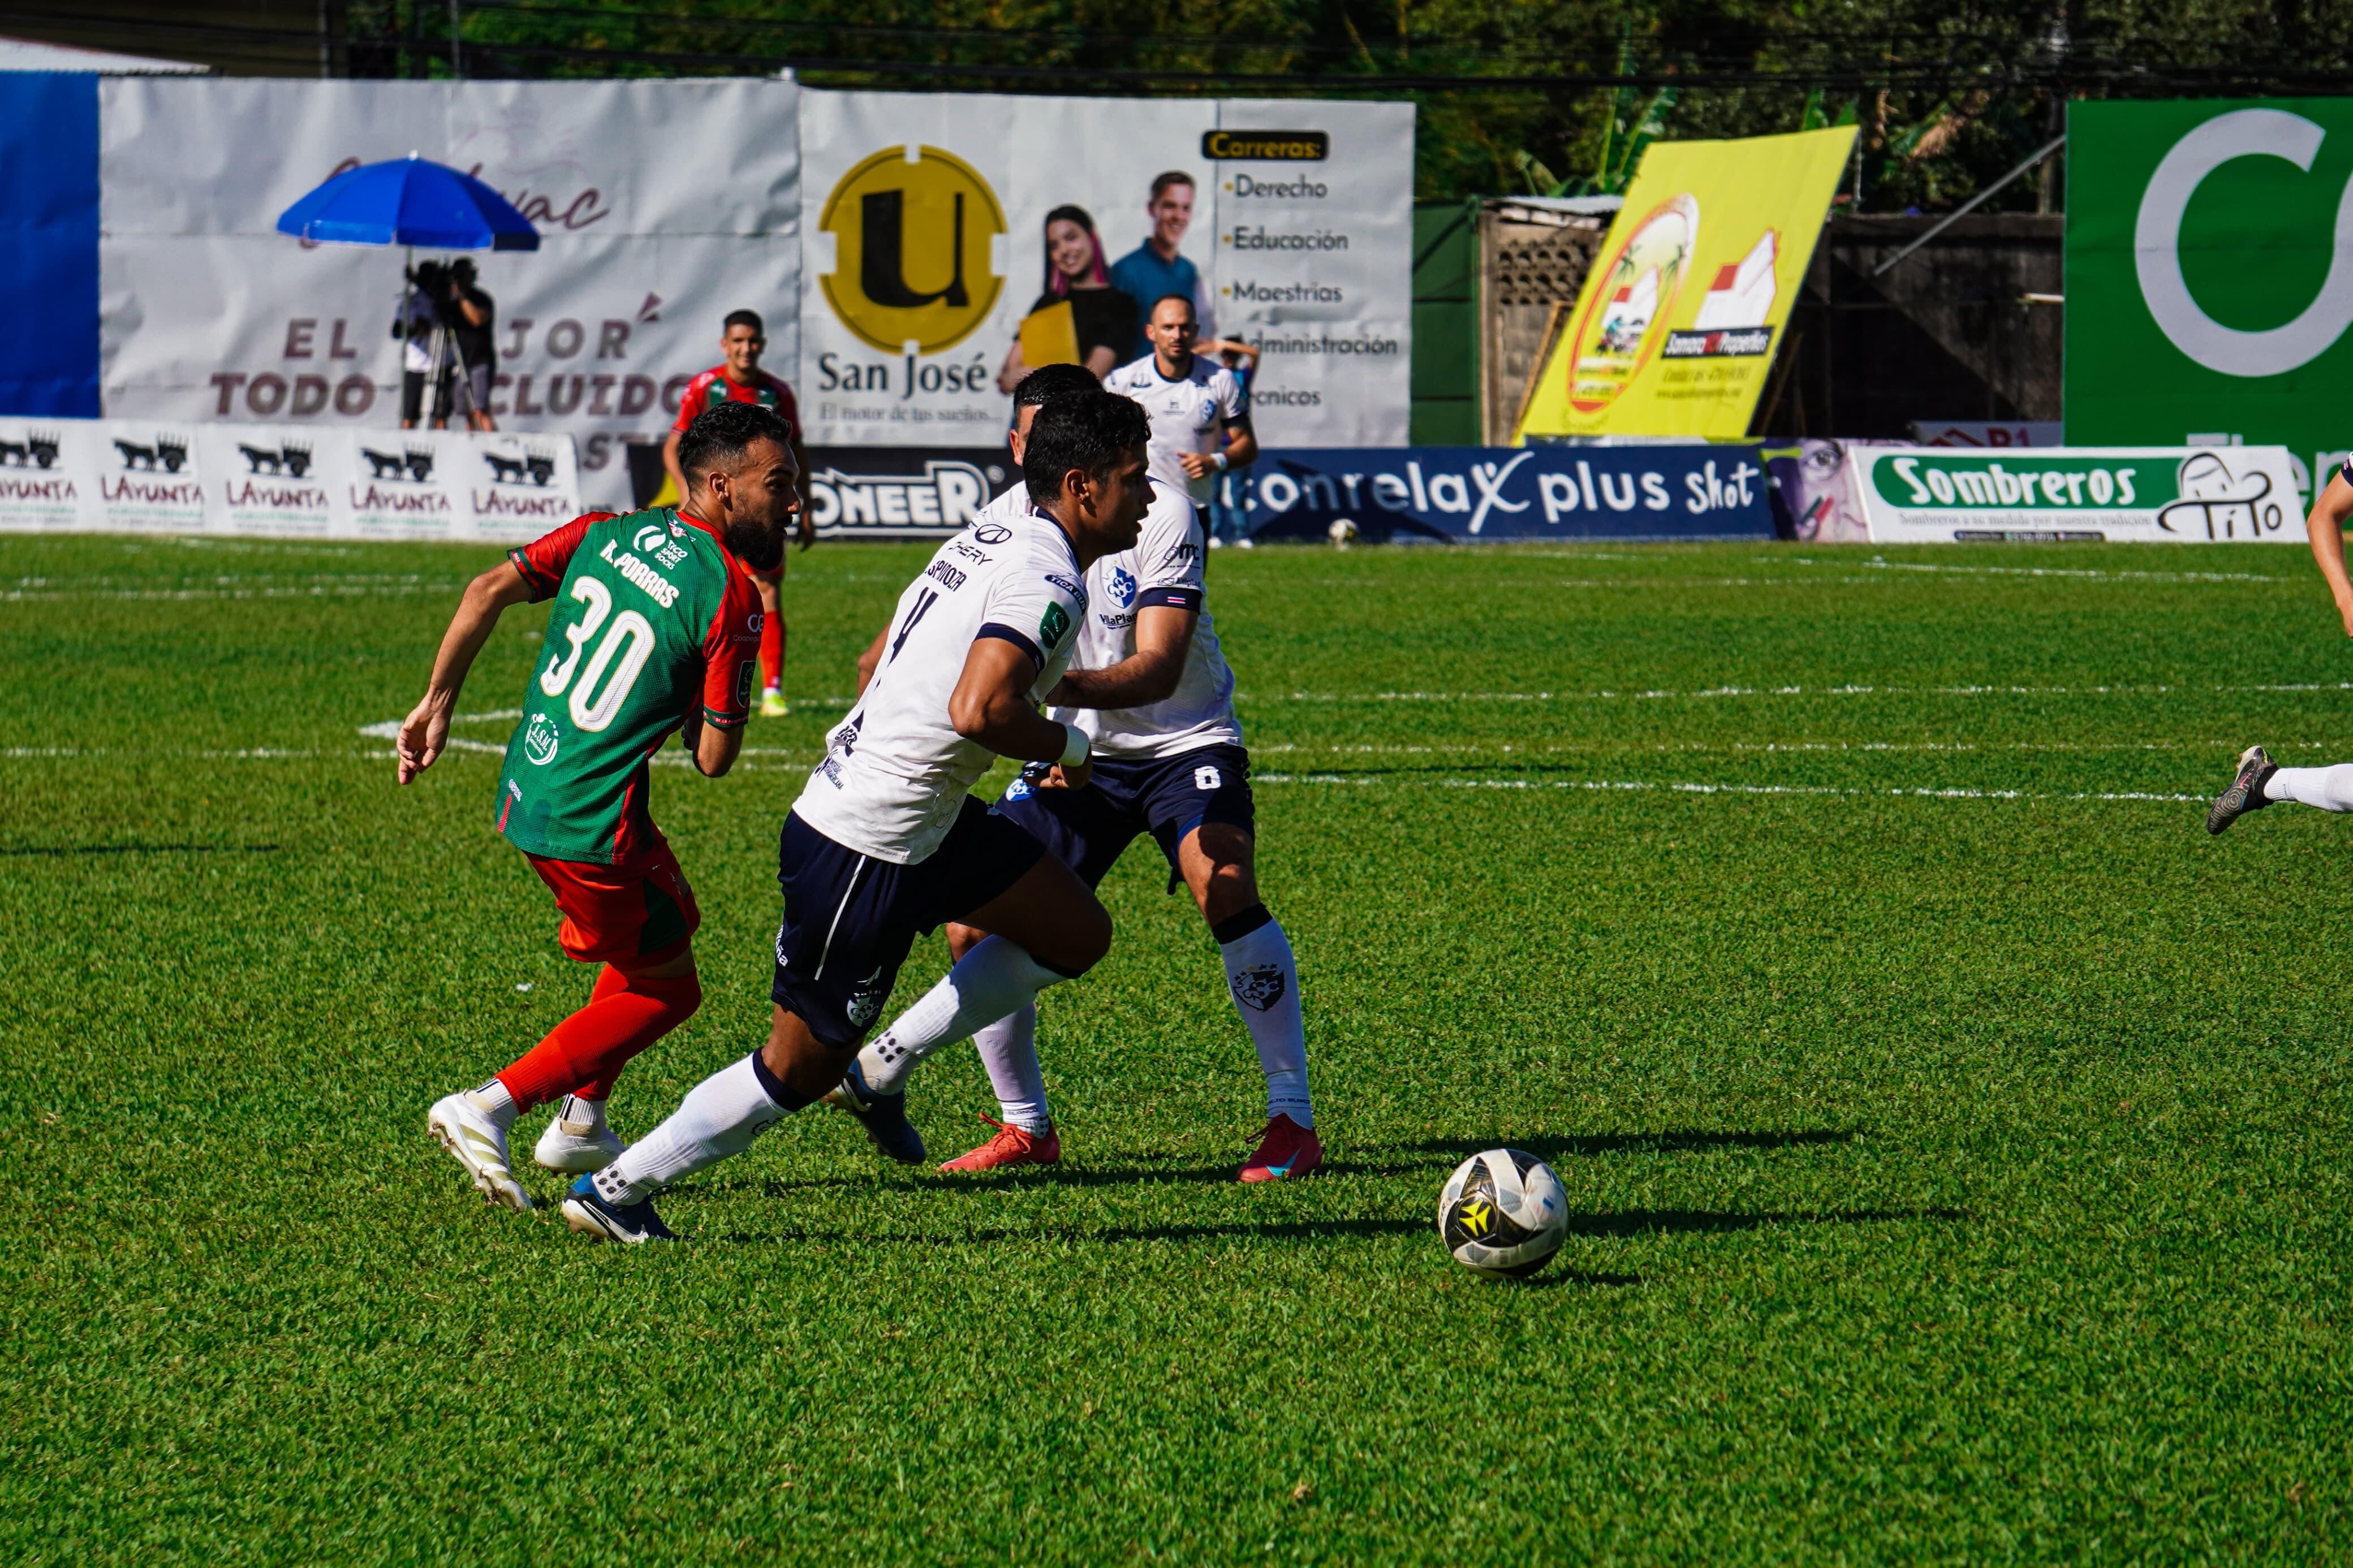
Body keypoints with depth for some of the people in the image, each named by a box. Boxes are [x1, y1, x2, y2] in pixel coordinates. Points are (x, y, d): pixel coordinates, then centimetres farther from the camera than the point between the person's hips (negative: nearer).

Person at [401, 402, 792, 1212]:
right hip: (594, 825, -8)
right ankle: (489, 1108, -1)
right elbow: (713, 758, -12)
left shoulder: (608, 533, 6)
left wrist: (437, 703, 4)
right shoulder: (731, 596, -14)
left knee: (670, 926, 29)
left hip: (524, 795, 8)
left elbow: (489, 589, -2)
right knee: (667, 988, 9)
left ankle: (581, 1122, 35)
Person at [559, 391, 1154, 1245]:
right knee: (802, 1065, 2)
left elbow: (879, 664, 18)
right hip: (865, 848, -10)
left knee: (1075, 932, 14)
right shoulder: (1048, 584, -20)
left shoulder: (986, 541, 9)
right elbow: (978, 711, -34)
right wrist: (1065, 745, -16)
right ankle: (613, 1190, 12)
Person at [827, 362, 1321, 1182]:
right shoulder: (1004, 521, -9)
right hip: (1076, 752, 4)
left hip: (1183, 739, -4)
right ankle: (1027, 1128, 16)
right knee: (976, 929, -6)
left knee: (1225, 891, -30)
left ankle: (1293, 1120, -21)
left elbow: (1159, 668, -28)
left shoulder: (1161, 513, -21)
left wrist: (1063, 688, -46)